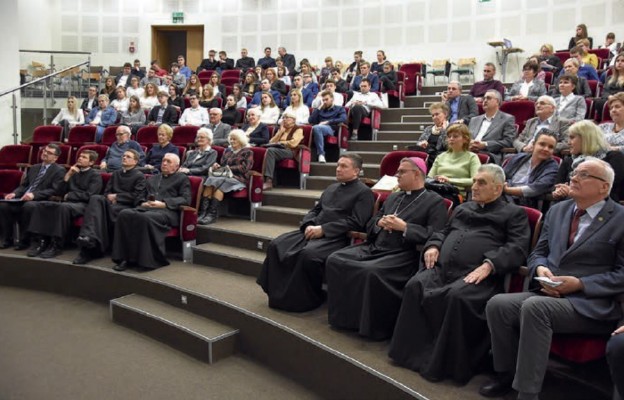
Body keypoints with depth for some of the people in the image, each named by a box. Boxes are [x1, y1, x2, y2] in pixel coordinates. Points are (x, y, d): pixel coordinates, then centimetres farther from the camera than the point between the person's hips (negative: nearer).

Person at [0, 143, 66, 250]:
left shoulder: (59, 170, -1)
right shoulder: (34, 168, 23)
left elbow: (55, 190, -13)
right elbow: (23, 185, 22)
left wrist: (34, 195, -24)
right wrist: (14, 193, 0)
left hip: (41, 201, -7)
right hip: (24, 198, 7)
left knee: (28, 206, -37)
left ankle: (23, 240, -22)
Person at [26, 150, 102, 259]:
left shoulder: (95, 175, 6)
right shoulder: (73, 172, 23)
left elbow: (89, 195, -9)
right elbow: (57, 192, 14)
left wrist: (69, 195, -1)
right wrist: (67, 176, 3)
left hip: (83, 205, -6)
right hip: (67, 202, 6)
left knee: (63, 207, -38)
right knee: (40, 205, -19)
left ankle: (56, 245, -32)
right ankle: (42, 241, -22)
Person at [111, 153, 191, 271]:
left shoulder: (182, 178, 15)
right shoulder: (152, 178, 33)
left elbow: (186, 199, 0)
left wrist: (163, 203, -11)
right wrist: (143, 203, 2)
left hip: (167, 210, -5)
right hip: (147, 208, 5)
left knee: (145, 217, -38)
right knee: (124, 214, -27)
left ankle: (146, 259, -33)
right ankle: (124, 257, -28)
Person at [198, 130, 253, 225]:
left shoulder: (247, 152, 8)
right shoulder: (227, 150, 26)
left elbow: (244, 168, -5)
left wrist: (229, 168, -13)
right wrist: (217, 166, 2)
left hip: (238, 179, -5)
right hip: (224, 176, 5)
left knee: (218, 182, -35)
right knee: (210, 179, -30)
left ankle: (213, 213, -40)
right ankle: (203, 211, -41)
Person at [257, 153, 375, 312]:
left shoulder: (363, 192, -2)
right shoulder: (331, 188, 23)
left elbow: (355, 222, -13)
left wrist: (323, 229, -17)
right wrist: (309, 225, -1)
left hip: (336, 237, -8)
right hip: (314, 231, 8)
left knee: (308, 254, -35)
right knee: (276, 245, -11)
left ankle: (307, 298, -14)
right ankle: (279, 293, -5)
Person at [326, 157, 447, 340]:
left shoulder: (434, 201, 2)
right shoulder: (392, 198, 25)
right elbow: (369, 224, 26)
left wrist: (404, 227, -15)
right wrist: (379, 222, 2)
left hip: (403, 254, -7)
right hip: (374, 247, 8)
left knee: (372, 272, -35)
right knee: (335, 260, -10)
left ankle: (374, 326, -16)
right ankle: (344, 315, -1)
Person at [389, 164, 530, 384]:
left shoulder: (513, 213, 12)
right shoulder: (462, 208, 31)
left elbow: (517, 248, -2)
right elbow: (443, 231, 34)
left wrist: (489, 264, -18)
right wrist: (433, 245, 10)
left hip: (476, 275, -5)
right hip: (442, 268, 6)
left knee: (457, 297, -36)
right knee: (415, 286, -24)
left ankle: (447, 363, -21)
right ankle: (415, 352, -14)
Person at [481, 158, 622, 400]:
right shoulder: (557, 210, 15)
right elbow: (538, 253, 18)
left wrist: (580, 284, -16)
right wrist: (541, 269, -6)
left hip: (592, 304, -6)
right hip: (549, 294, 6)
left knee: (534, 307, -34)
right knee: (497, 304, -19)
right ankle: (506, 374, 2)